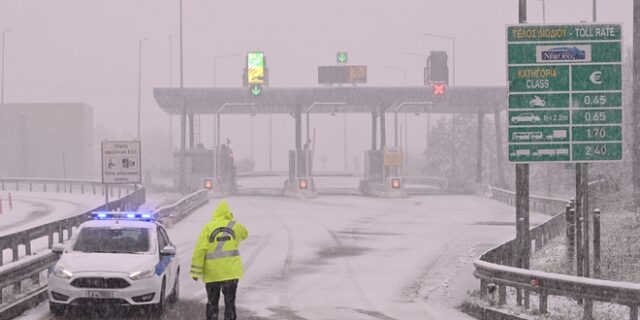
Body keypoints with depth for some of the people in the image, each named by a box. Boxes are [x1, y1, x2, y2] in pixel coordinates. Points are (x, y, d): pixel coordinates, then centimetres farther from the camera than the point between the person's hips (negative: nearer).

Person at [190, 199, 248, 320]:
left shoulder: (208, 228, -4)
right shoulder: (235, 226, 2)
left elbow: (199, 250, -9)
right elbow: (244, 234, 25)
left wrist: (196, 272, -6)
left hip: (212, 272, -1)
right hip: (231, 271, 1)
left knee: (212, 302, 10)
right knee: (230, 301, 7)